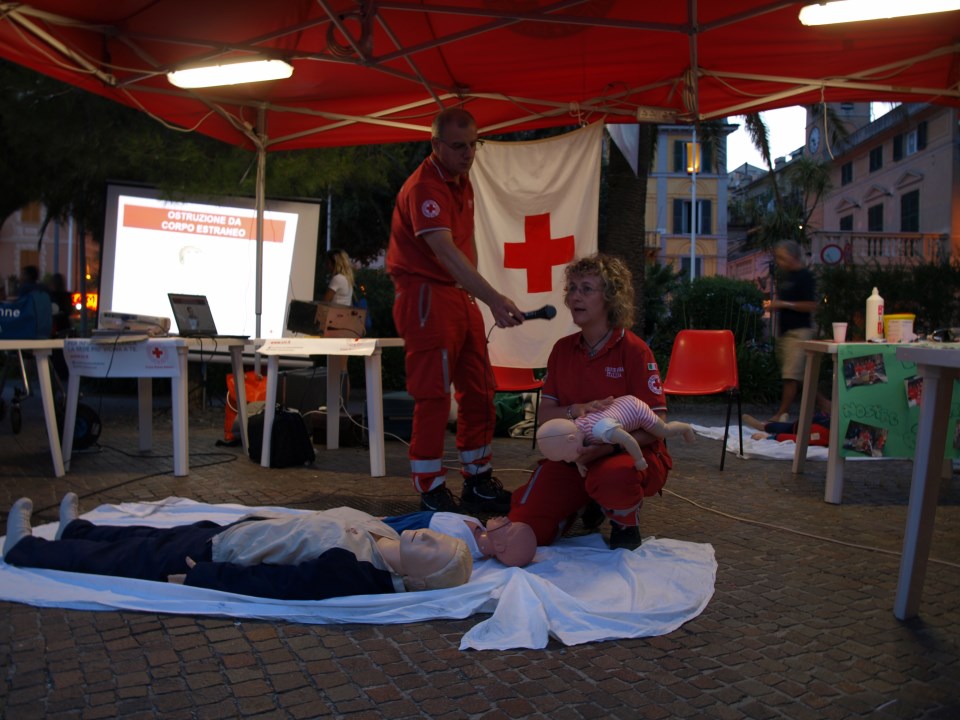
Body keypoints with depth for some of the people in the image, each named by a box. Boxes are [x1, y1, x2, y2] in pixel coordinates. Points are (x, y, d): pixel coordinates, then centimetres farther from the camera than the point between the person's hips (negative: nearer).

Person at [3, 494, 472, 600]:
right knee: (151, 537, 26)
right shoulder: (384, 538, -12)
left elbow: (266, 584, -33)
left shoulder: (349, 571, -37)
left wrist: (194, 578, -26)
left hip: (214, 556, -7)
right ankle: (76, 529, 55)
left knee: (114, 559, 13)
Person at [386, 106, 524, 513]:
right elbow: (445, 252, -32)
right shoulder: (424, 187, -18)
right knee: (434, 397, -6)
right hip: (425, 296, -9)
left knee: (478, 391, 12)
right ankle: (432, 495, 5)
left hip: (460, 295, 9)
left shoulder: (462, 181, 13)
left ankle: (478, 484, 23)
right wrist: (494, 299, -41)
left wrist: (475, 295, 10)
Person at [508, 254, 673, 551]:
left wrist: (605, 446, -28)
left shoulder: (634, 350, -11)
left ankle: (626, 523, -3)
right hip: (574, 452, 5)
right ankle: (585, 502, 19)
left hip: (630, 451, -4)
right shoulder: (562, 349, 5)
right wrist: (576, 411, -17)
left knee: (613, 478, -42)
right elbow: (545, 414, 5)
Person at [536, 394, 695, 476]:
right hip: (621, 404, 7)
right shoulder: (572, 427, -24)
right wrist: (578, 462, -13)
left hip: (635, 407, -7)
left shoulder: (600, 428, -49)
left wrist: (639, 459, -32)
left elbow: (628, 440, -48)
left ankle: (686, 428, 43)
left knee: (665, 431, 12)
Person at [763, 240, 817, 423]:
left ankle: (781, 414, -14)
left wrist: (784, 304, -18)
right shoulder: (785, 276, 16)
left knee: (791, 375, -11)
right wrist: (773, 304, 7)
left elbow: (811, 306, -16)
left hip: (799, 331, -9)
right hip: (785, 330, 9)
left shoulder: (805, 276, -9)